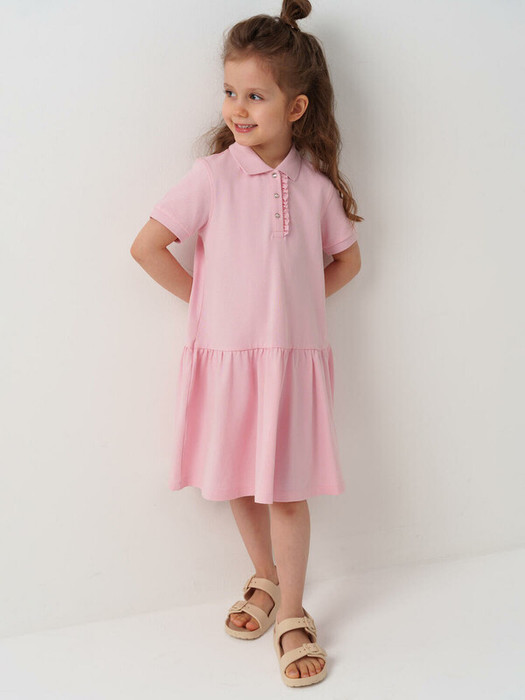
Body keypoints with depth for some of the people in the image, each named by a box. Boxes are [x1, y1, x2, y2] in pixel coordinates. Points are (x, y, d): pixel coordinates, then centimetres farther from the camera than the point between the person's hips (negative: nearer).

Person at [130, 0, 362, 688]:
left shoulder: (315, 181, 0)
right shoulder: (213, 175, -7)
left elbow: (348, 259, 13)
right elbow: (148, 247, -5)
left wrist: (289, 297, 3)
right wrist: (208, 298, -2)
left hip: (293, 355, 0)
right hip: (225, 354, 0)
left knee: (287, 490, 4)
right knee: (240, 484, 14)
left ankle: (292, 615, 22)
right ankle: (265, 580, 40)